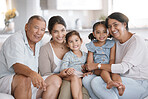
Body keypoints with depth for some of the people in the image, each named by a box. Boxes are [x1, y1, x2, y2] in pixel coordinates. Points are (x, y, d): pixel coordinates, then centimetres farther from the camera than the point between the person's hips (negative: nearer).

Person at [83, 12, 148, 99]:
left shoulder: (137, 41, -14)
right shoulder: (116, 42, 10)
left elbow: (123, 67, -23)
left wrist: (97, 65, -17)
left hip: (140, 84, -8)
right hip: (124, 79, 8)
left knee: (97, 82, -25)